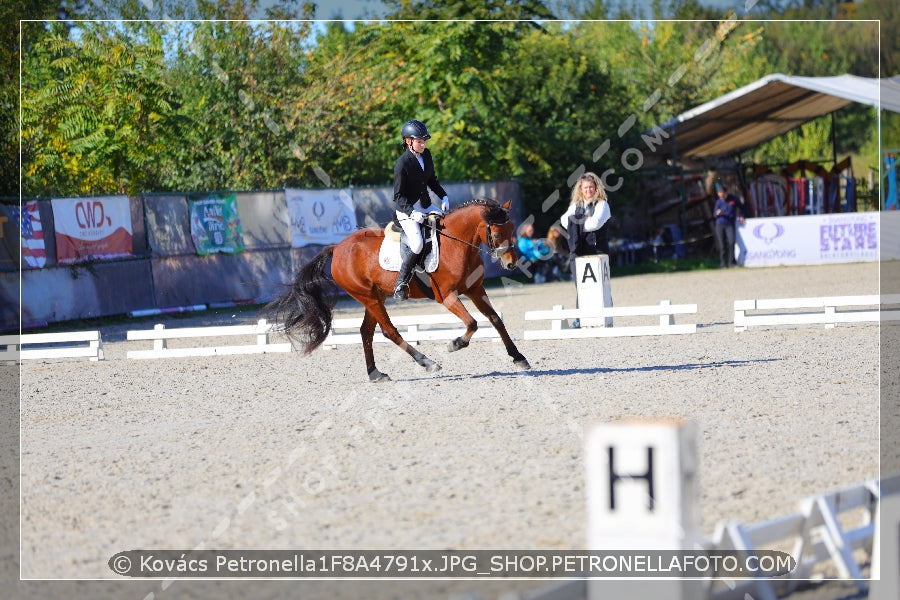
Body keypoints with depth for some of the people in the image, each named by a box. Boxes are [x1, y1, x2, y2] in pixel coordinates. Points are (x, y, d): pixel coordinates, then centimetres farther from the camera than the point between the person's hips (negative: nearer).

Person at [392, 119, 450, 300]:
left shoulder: (426, 155, 4)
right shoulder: (402, 164, -17)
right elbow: (398, 196, -15)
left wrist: (443, 196, 3)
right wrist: (412, 212, -28)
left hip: (426, 207, 8)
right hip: (407, 210, -8)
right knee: (417, 244, -28)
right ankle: (401, 283, -15)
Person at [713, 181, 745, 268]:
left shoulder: (733, 199, 2)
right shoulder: (719, 201, 3)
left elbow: (741, 207, 18)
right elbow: (714, 213, 7)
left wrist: (741, 216, 7)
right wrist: (717, 213, -16)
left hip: (730, 225, -1)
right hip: (720, 225, 1)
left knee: (731, 242, -19)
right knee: (722, 245, 0)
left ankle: (731, 262, -10)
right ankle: (723, 263, 7)